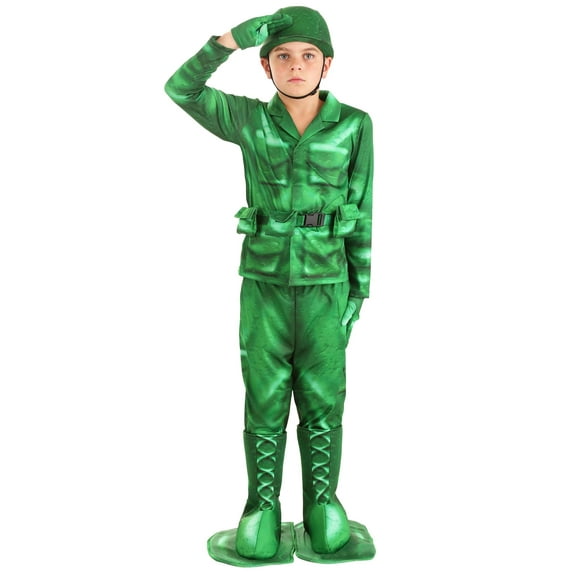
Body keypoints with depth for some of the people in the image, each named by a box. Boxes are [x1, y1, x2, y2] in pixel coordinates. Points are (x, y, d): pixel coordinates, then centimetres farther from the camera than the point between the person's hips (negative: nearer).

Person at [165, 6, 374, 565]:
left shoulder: (354, 125, -4)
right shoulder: (249, 119, -2)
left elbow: (358, 212, -1)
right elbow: (179, 89, -6)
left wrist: (358, 290, 1)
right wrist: (231, 38, -19)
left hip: (324, 283, 0)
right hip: (265, 280, 0)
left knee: (322, 401, 6)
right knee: (265, 400, 6)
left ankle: (322, 505, 24)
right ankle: (262, 508, 22)